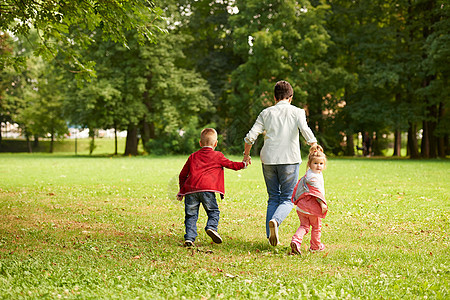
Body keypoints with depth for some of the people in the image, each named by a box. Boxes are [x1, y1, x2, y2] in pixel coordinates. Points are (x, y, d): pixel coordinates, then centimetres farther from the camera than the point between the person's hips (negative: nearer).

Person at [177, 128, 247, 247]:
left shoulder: (193, 156, 25)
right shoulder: (217, 156, 14)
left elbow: (182, 175, 27)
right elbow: (231, 165, 19)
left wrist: (181, 191, 35)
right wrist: (243, 164, 35)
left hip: (190, 189, 3)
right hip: (207, 189, -3)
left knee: (191, 215, 6)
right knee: (213, 211, 9)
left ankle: (189, 238, -4)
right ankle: (211, 227, -16)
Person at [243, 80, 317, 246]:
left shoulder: (266, 113, 8)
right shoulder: (296, 112, 2)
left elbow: (250, 137, 2)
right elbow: (307, 133, -12)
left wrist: (246, 155, 16)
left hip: (268, 160, 3)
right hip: (290, 160, -3)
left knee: (273, 198, 13)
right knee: (287, 199, 4)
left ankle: (271, 236, 5)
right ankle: (275, 221, -25)